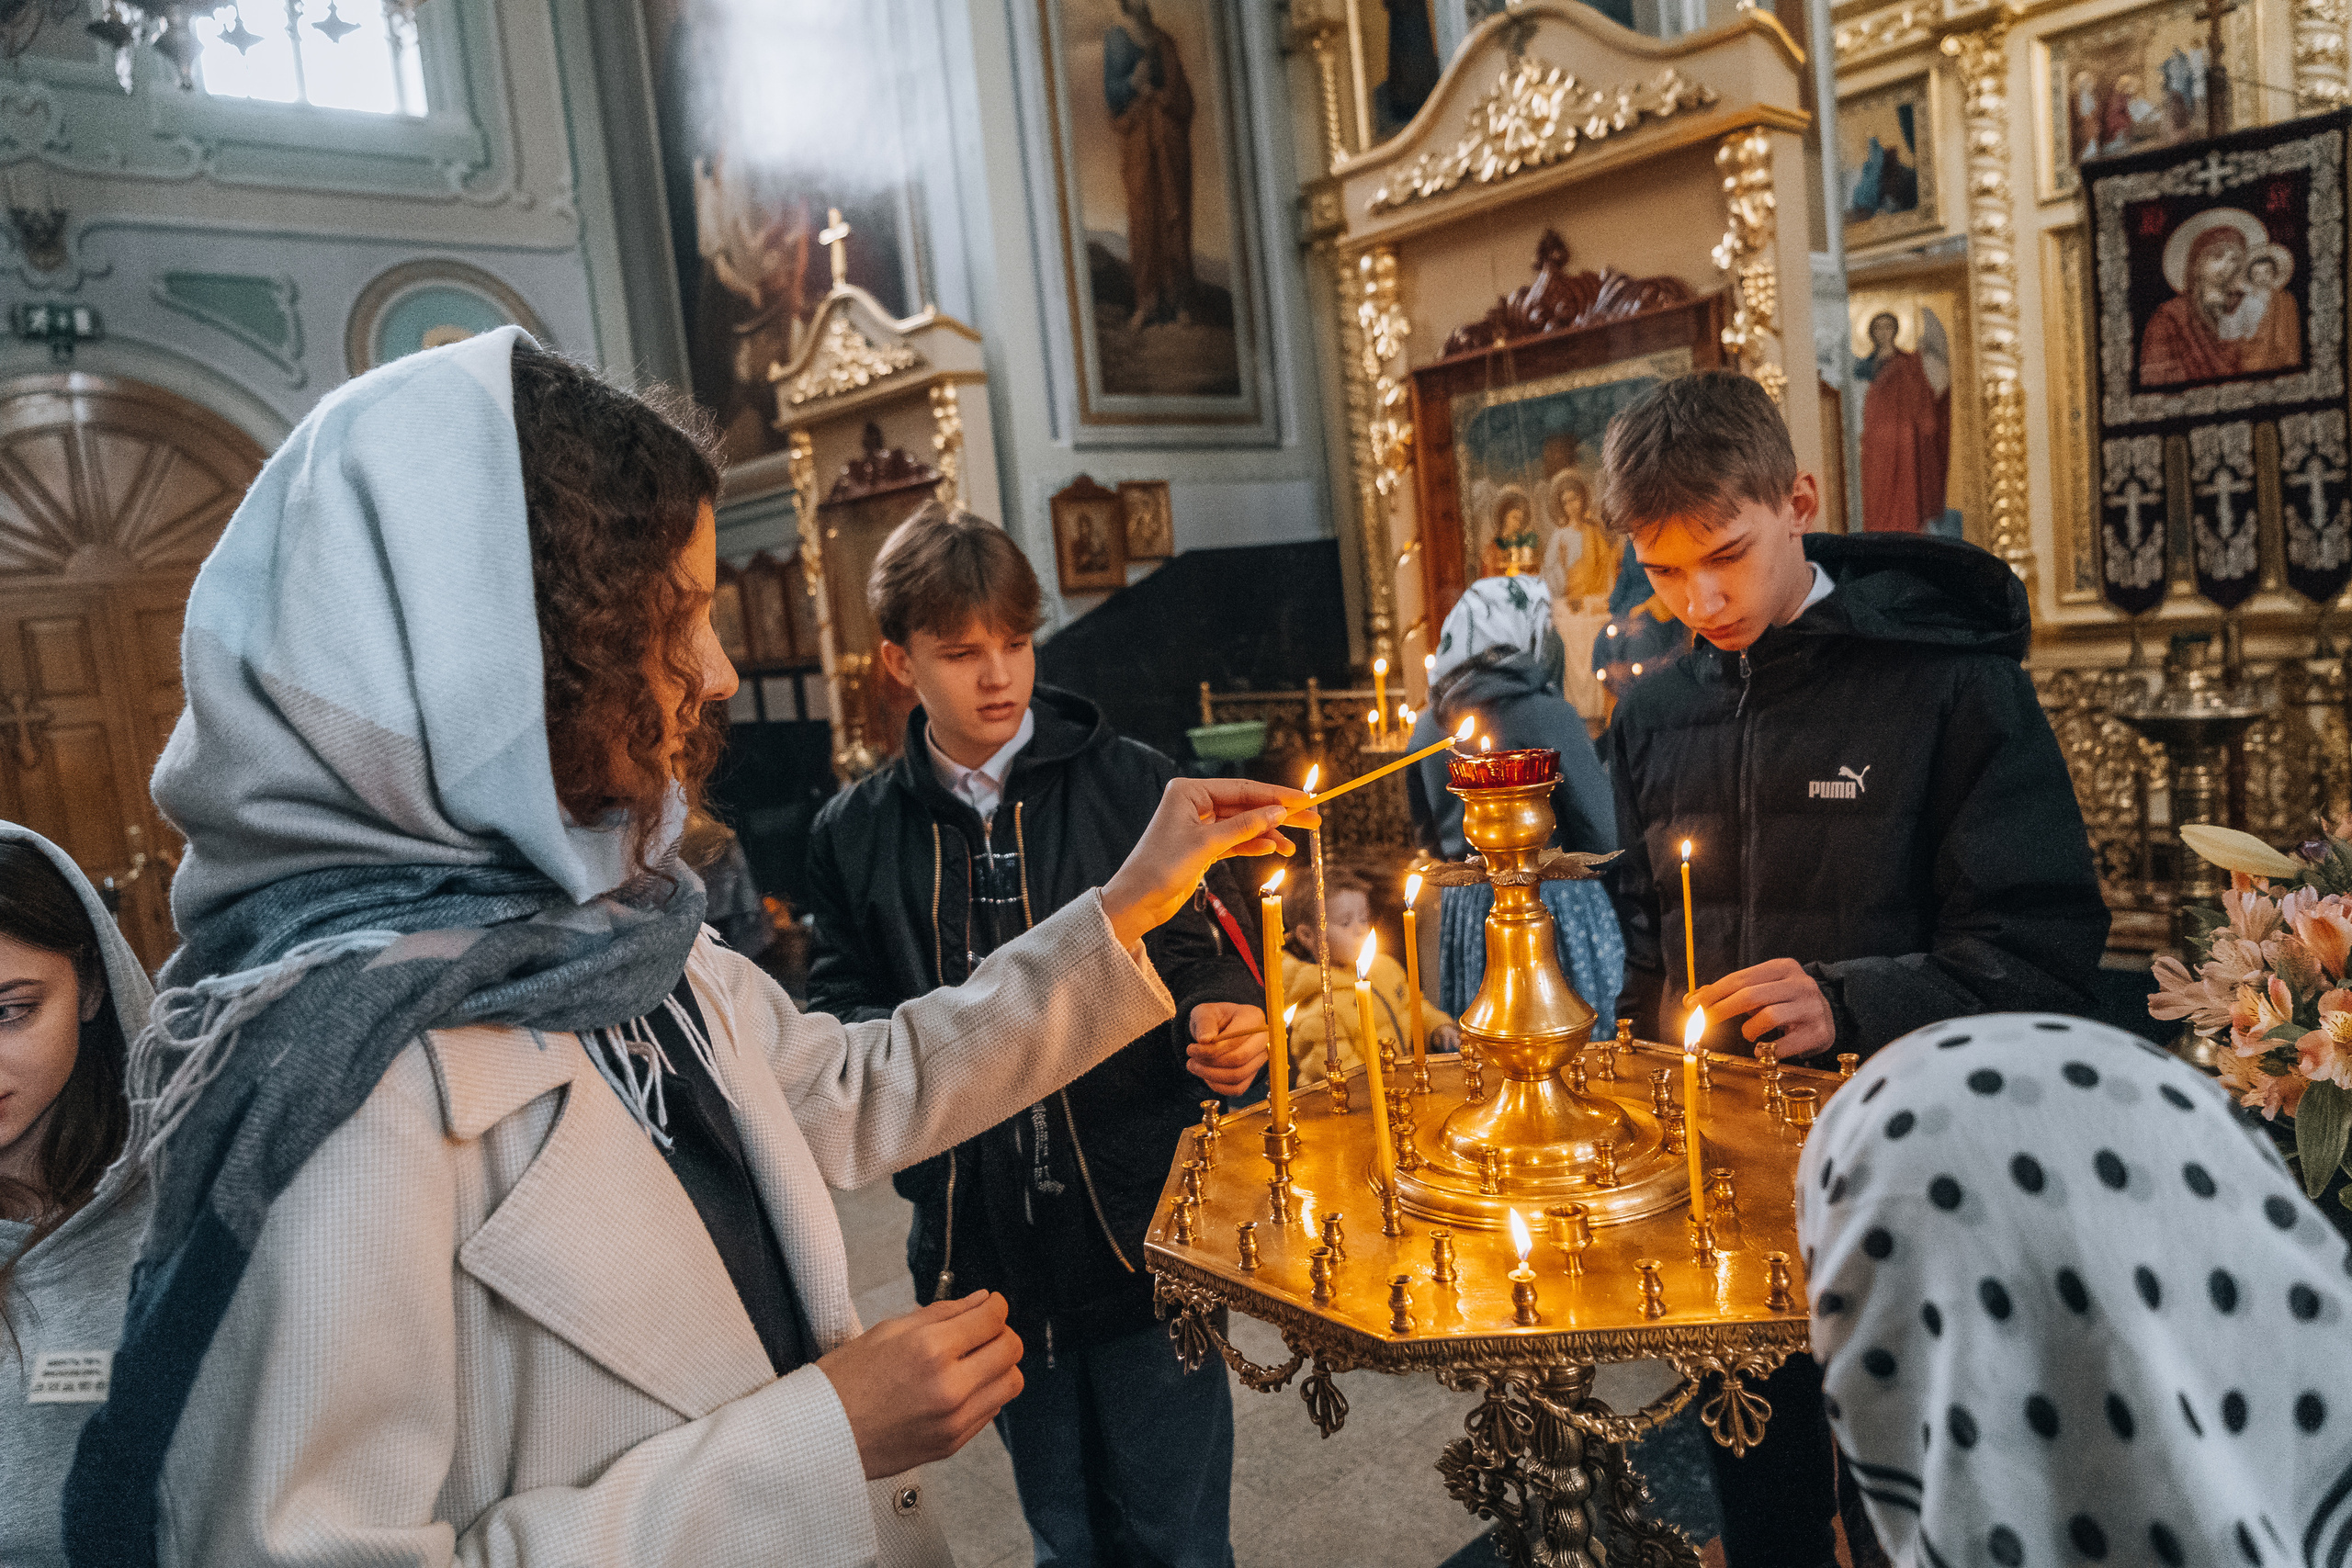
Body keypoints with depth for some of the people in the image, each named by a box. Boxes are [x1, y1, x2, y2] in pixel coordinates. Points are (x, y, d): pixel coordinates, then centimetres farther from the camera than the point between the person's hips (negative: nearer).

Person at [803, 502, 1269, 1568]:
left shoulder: (1132, 785, -4)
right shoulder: (855, 833, 2)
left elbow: (1200, 952, 1)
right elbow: (838, 1014, 5)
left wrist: (1223, 1019, -21)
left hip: (1142, 1228, -2)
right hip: (986, 1248, 2)